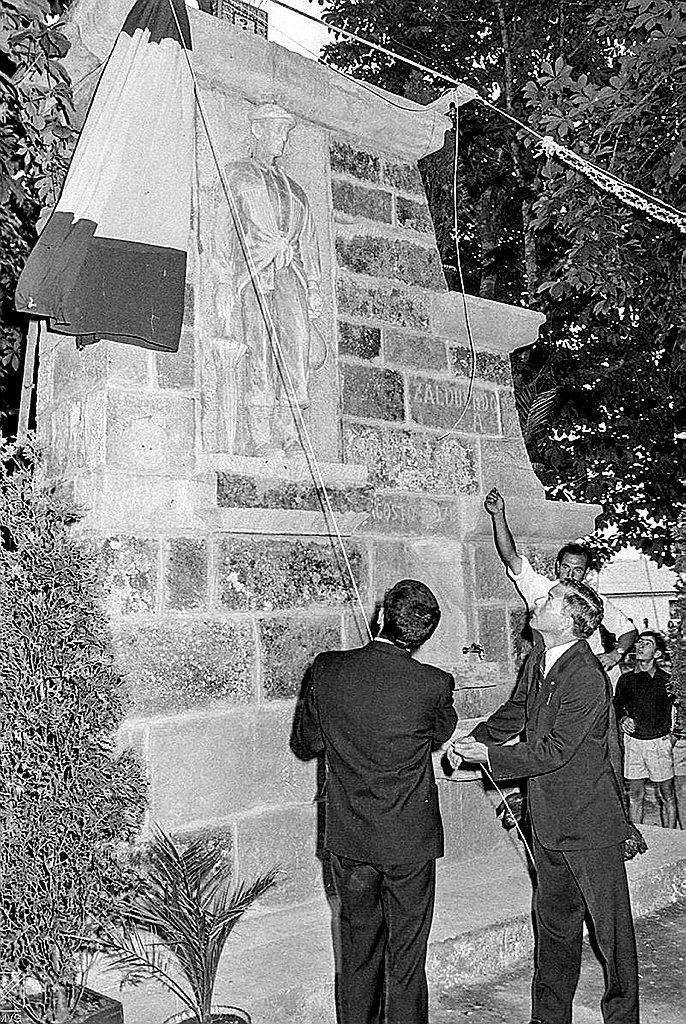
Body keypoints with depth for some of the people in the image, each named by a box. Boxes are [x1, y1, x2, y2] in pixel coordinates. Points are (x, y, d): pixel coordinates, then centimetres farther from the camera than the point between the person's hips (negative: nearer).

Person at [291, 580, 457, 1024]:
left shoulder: (327, 670, -11)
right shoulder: (435, 685, -19)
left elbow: (305, 744, 3)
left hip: (347, 840, 3)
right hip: (410, 842, -3)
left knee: (358, 951, 20)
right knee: (406, 959, 14)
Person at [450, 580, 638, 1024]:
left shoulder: (588, 679, -24)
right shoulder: (536, 662, 2)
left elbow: (554, 750, -23)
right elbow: (514, 713, 16)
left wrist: (489, 755, -17)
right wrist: (474, 740, 1)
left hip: (590, 824, -8)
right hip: (548, 821, 8)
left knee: (612, 927, 9)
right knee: (553, 921, 19)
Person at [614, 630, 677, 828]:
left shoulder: (667, 680, -4)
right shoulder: (626, 679, 4)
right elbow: (617, 706, 18)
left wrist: (674, 734, -2)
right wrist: (622, 718, -1)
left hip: (659, 742, -2)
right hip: (633, 741, 2)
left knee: (666, 795, 4)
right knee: (635, 795, 8)